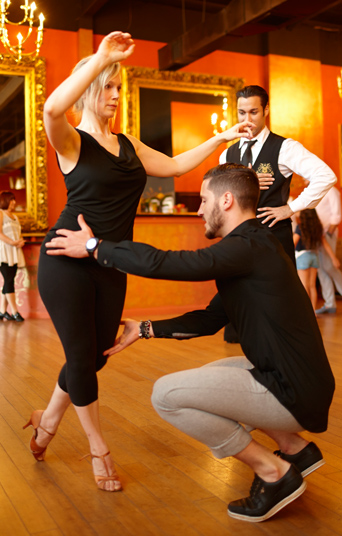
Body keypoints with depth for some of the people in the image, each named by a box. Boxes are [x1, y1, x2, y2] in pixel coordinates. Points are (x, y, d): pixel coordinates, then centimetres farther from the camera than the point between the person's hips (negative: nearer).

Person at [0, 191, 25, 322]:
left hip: (15, 252, 7)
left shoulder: (15, 217, 21)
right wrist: (12, 242, -20)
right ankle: (15, 312, -11)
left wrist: (21, 241, -4)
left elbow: (19, 234, 18)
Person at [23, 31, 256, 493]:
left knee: (96, 355, 11)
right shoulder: (71, 141, -7)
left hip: (110, 266, 6)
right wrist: (102, 58, -28)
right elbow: (52, 108, -30)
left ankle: (48, 419, 37)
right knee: (82, 355, 2)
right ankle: (98, 447, 22)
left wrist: (220, 139, 15)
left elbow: (174, 166, 19)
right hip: (67, 263, -6)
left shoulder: (127, 144, 14)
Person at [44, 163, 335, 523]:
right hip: (285, 376, 10)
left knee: (166, 394, -12)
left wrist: (93, 246, -11)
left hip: (295, 395, -10)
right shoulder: (253, 244, 13)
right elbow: (210, 319, 16)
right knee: (203, 378, 27)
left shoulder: (247, 248, -20)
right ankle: (295, 448, 19)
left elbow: (158, 263, -26)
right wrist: (144, 329, 14)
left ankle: (273, 473, -1)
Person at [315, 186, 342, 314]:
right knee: (321, 268, 3)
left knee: (328, 266, -15)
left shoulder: (331, 191, -5)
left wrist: (329, 231, -16)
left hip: (327, 232, -8)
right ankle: (330, 304, 5)